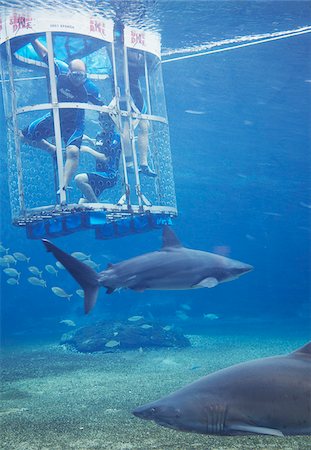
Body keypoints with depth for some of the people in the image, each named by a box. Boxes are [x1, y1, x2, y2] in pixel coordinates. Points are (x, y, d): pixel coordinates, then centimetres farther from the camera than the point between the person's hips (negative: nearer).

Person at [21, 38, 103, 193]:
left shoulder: (89, 88, -24)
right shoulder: (62, 70, -19)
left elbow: (102, 106, -8)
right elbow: (46, 55, -6)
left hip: (74, 124, -5)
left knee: (73, 152, -33)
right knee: (24, 136, 14)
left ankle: (63, 188, -30)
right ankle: (55, 151, 30)